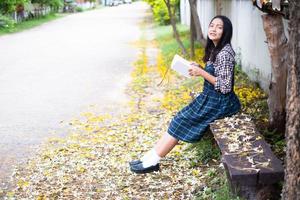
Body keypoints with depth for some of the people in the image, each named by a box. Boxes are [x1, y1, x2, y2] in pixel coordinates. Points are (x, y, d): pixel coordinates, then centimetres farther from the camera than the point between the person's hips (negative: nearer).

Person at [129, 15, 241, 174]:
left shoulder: (224, 53, -21)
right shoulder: (215, 49, 8)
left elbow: (225, 87, -24)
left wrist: (202, 73, -22)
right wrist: (198, 69, 1)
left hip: (219, 102, -9)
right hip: (210, 97, 9)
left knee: (181, 122, -8)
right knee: (179, 120, 2)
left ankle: (152, 160, 0)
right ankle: (151, 157, 1)